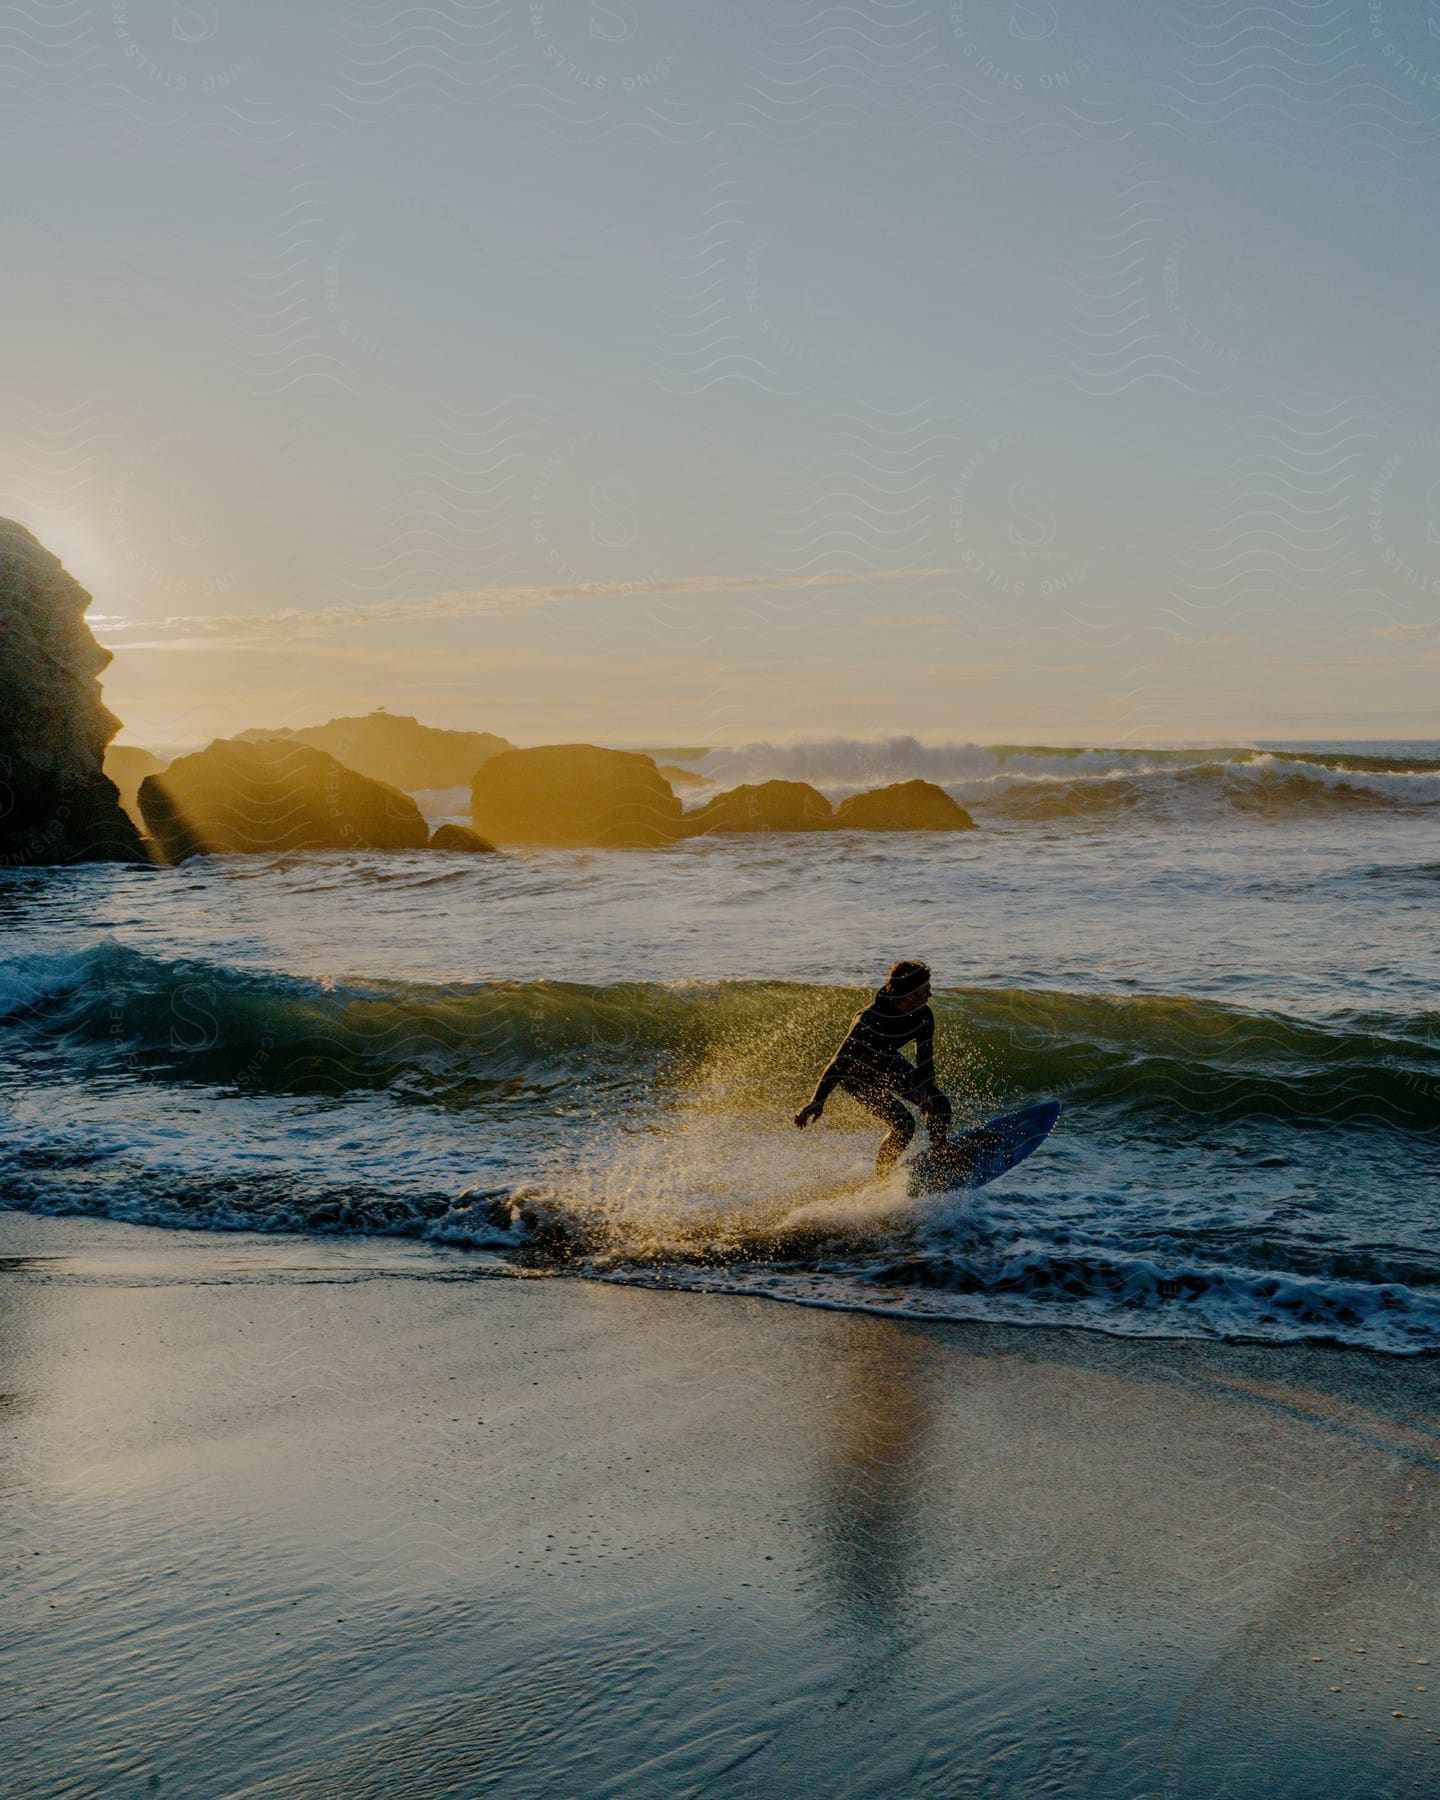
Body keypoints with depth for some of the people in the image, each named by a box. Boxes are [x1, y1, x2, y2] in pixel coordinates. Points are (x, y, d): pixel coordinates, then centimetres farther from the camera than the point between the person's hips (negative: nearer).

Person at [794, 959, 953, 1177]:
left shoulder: (922, 1016, -18)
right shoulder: (872, 1019, -37)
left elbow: (924, 1057, -9)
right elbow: (843, 1058, -39)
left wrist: (923, 1092, -22)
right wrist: (818, 1099, -45)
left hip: (889, 1064, 7)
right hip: (857, 1073, -7)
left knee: (939, 1104, -4)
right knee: (903, 1123, -19)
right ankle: (882, 1177, 4)